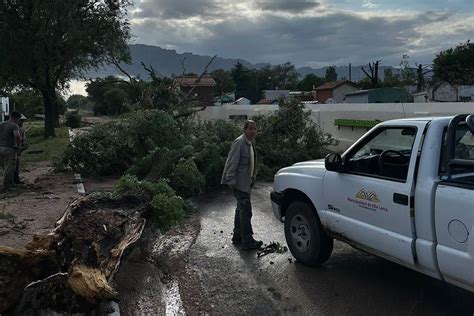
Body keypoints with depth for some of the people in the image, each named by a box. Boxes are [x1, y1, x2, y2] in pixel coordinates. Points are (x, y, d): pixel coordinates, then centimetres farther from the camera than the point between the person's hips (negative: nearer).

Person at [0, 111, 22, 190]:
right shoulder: (14, 126, -9)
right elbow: (17, 136, -26)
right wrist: (19, 145, -11)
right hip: (10, 149, -7)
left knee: (7, 168, 17)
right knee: (9, 168, 1)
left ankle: (10, 183, 24)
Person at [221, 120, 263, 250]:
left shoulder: (249, 143, 15)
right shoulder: (239, 142, -15)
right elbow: (232, 162, -20)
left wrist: (252, 179, 20)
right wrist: (231, 181, -24)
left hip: (246, 182, 10)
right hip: (239, 182, -10)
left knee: (241, 209, 16)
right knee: (245, 210, -9)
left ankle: (237, 237, 27)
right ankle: (247, 241, -4)